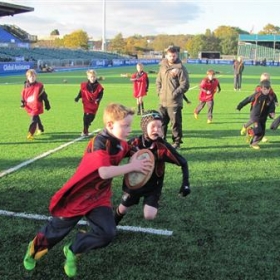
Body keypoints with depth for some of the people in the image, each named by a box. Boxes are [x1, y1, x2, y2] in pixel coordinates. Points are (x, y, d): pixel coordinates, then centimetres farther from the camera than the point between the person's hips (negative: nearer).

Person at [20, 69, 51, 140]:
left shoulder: (39, 86, -10)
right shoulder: (26, 86, 3)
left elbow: (44, 96, -4)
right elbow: (23, 95, 14)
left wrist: (47, 105, 0)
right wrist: (22, 102, 0)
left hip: (37, 106, -6)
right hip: (29, 107, 6)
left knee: (34, 119, -14)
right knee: (36, 118, 22)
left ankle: (30, 134, -13)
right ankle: (40, 129, 42)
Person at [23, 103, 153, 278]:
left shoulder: (121, 144, -3)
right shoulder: (99, 143, -28)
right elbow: (105, 172, -40)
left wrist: (139, 160, 1)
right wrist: (133, 166, -33)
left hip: (100, 197, 6)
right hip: (79, 196, -6)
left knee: (108, 234, -11)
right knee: (57, 230, 13)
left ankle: (73, 251, 14)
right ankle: (35, 249, 46)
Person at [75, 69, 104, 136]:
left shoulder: (98, 86, -9)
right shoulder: (84, 85, -7)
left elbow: (101, 94, -5)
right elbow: (81, 92, 4)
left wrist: (98, 99, -22)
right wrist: (77, 97, -9)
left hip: (94, 104, 1)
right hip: (87, 104, -1)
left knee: (91, 117, 8)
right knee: (86, 117, -5)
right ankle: (85, 131, 8)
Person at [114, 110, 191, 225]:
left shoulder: (163, 146, -24)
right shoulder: (134, 143, -20)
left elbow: (183, 162, -16)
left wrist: (185, 183, -23)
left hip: (153, 185, -2)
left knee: (149, 216, -12)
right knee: (122, 209, 18)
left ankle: (153, 206, 23)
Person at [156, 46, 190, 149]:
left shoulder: (180, 68, -8)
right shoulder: (163, 66, 10)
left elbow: (185, 85, -11)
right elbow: (158, 81, 20)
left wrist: (174, 94, -14)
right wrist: (159, 92, 7)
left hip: (174, 103, -6)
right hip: (162, 102, 6)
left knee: (176, 123, 1)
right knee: (161, 122, 13)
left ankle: (177, 142, 12)